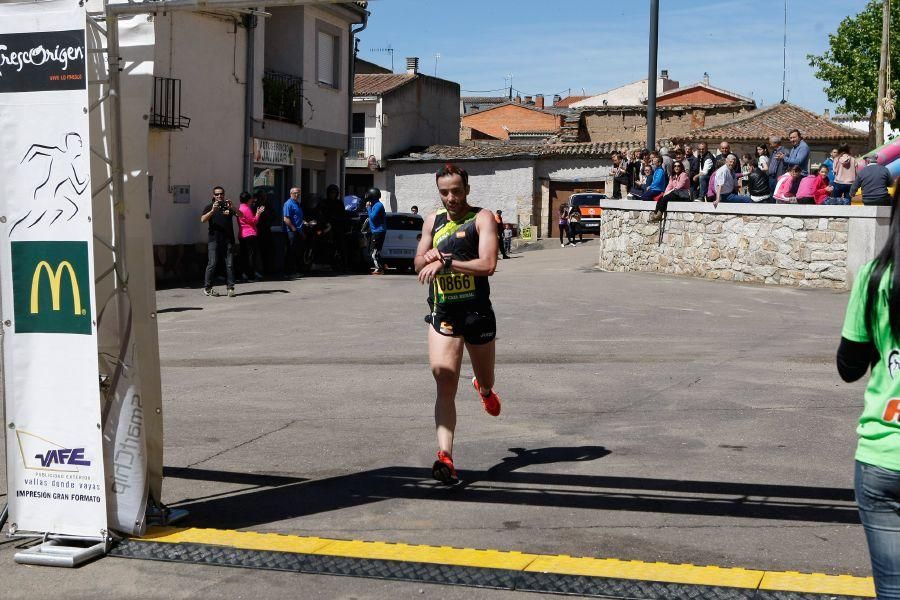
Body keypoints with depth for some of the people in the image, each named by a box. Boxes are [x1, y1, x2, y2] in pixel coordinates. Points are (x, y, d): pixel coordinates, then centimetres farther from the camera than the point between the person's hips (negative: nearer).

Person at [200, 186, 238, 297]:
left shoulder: (228, 206, 15)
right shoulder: (210, 207, 10)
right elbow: (203, 219, -6)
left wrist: (232, 207, -17)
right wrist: (212, 211, -21)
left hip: (228, 239, 2)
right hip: (214, 239, -2)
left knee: (230, 264, -2)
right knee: (212, 264, -6)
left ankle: (230, 287, 1)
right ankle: (207, 287, 2)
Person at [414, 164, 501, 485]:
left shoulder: (482, 218, -6)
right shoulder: (433, 220, 10)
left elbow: (487, 264, -19)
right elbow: (418, 264, 17)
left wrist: (445, 262, -24)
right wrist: (428, 257, -6)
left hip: (478, 312, -2)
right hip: (443, 315, 2)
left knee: (486, 380, 19)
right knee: (444, 384, -13)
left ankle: (483, 388, 57)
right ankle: (445, 456, -19)